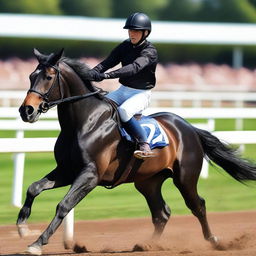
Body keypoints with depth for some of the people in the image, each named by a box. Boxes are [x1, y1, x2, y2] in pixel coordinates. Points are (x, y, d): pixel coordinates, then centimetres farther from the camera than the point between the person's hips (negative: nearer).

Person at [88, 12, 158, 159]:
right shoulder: (125, 47, 6)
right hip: (124, 90, 7)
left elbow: (135, 67, -32)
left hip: (141, 94, -7)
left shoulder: (150, 51, -15)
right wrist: (92, 73, -25)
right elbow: (108, 62, -4)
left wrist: (107, 75, -44)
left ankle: (145, 146, -29)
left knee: (123, 111, -34)